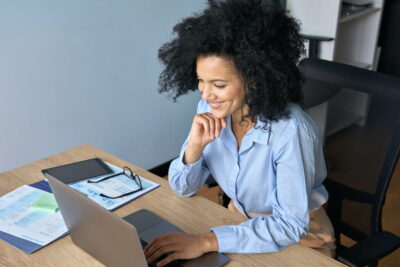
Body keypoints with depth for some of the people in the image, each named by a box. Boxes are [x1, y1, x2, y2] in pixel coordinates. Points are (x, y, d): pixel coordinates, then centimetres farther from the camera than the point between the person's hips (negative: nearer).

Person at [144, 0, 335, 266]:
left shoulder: (290, 129, -30)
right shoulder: (211, 111, -13)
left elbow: (291, 224, -27)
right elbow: (183, 188, -6)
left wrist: (207, 241, -34)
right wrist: (194, 146, -26)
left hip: (298, 236, -4)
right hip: (242, 221, 5)